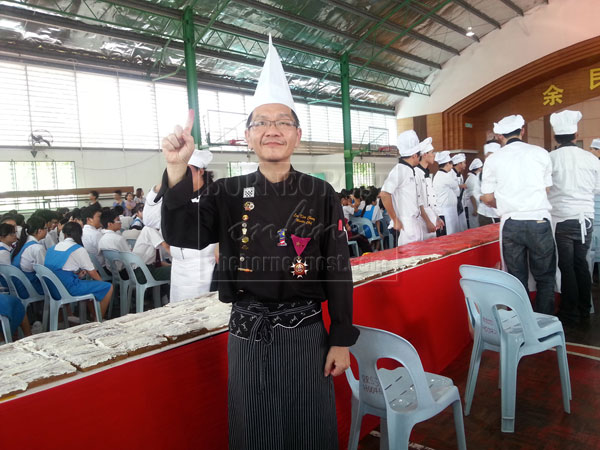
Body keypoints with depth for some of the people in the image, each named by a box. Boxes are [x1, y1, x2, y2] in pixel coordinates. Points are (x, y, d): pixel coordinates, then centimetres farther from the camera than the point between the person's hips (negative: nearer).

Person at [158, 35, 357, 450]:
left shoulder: (321, 195, -5)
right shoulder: (227, 193, -1)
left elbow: (338, 271, -3)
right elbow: (182, 236, -13)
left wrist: (341, 341, -2)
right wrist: (177, 169, -25)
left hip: (307, 335, -1)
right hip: (248, 338, 1)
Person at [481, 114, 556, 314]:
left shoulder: (493, 160, 2)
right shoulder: (540, 153, 3)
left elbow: (487, 198, 5)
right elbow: (547, 189, 8)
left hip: (511, 224, 1)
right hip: (539, 221, 0)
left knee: (517, 279, 10)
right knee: (545, 278, 11)